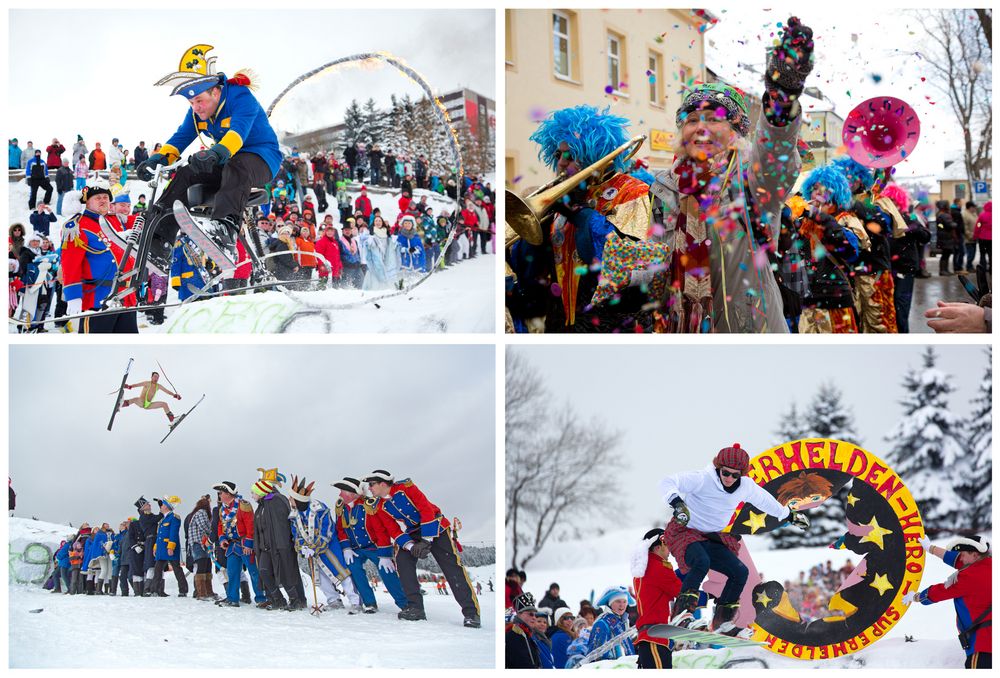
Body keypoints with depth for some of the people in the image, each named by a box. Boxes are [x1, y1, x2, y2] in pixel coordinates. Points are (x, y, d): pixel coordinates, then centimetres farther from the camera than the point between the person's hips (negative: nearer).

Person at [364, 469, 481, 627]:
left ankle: (471, 612, -14)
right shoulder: (382, 506, 0)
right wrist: (410, 545, -21)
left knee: (452, 566, -15)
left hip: (434, 526, -6)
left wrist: (426, 540, -24)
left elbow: (426, 509, -22)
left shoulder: (405, 487, -19)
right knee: (402, 559, -19)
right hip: (413, 533, 6)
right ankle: (415, 607, -16)